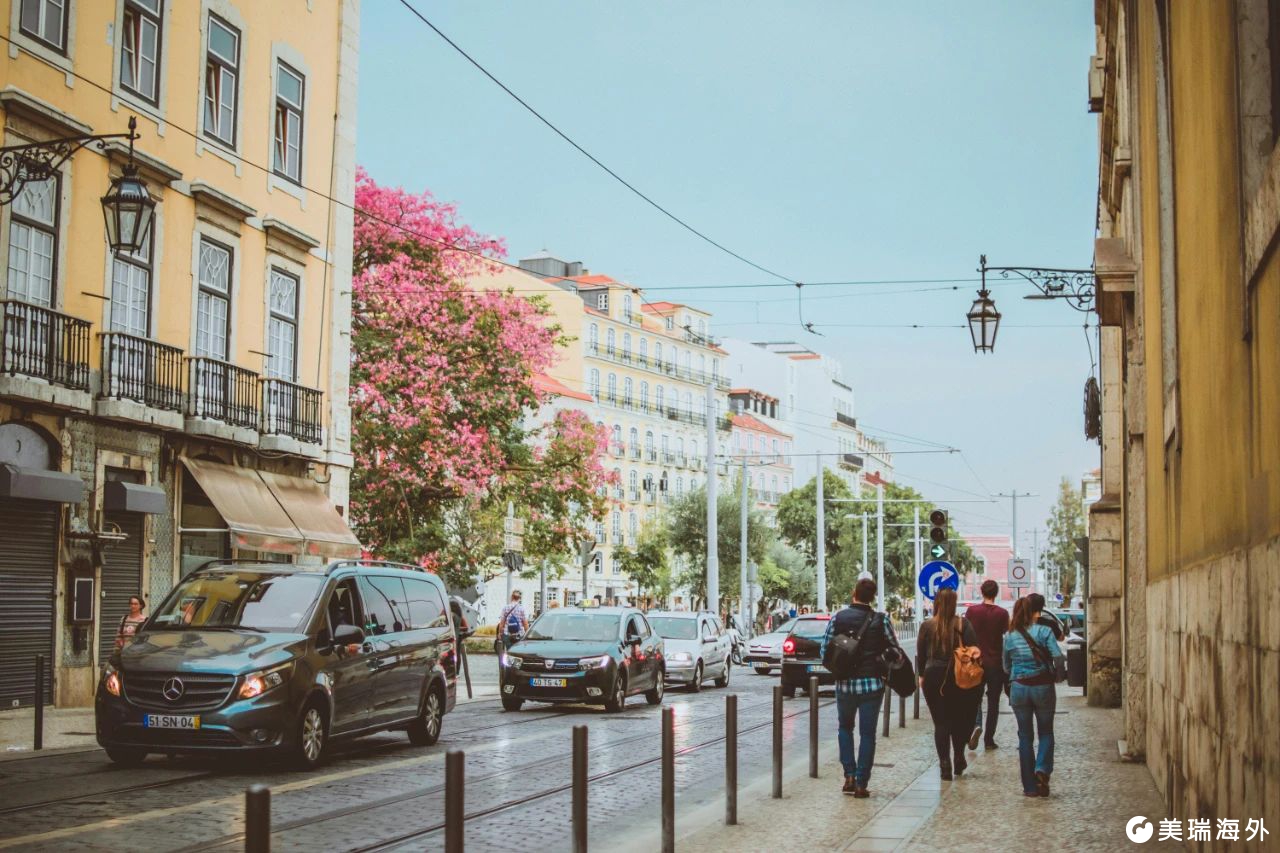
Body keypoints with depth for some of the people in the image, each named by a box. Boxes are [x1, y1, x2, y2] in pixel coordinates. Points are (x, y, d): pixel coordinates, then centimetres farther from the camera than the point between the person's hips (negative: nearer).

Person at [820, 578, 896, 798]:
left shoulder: (838, 618, -4)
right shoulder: (881, 620, -7)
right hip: (872, 683, -1)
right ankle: (861, 784, 5)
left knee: (845, 728, 21)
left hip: (844, 683, 1)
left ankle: (849, 775, 10)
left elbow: (824, 650, -1)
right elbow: (894, 650, -2)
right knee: (867, 733, 7)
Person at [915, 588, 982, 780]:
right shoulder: (963, 624, -5)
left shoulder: (927, 626, -4)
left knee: (940, 722, 4)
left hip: (933, 676, 0)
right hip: (959, 676, 0)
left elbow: (921, 653, 1)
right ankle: (959, 758, 21)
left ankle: (945, 764, -1)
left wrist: (922, 675, 12)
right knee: (960, 719, 17)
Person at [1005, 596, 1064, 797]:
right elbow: (1058, 658, -16)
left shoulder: (1010, 636, 1)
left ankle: (1030, 787, 8)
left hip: (1019, 688, 2)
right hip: (1043, 687, -2)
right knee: (1046, 733, 14)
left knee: (1025, 737, 9)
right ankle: (1042, 769, -10)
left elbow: (1006, 667, 9)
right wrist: (1056, 675, 3)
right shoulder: (1044, 632, -9)